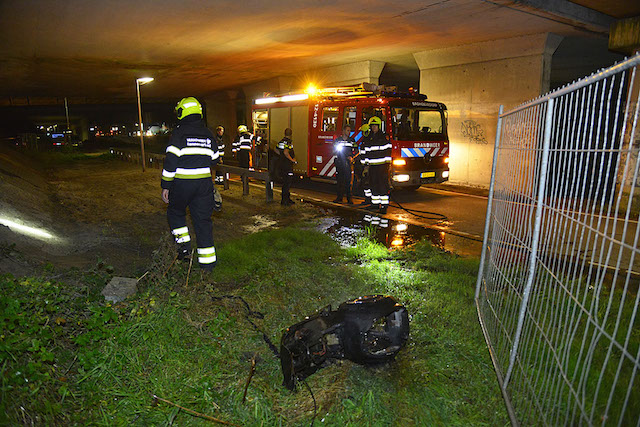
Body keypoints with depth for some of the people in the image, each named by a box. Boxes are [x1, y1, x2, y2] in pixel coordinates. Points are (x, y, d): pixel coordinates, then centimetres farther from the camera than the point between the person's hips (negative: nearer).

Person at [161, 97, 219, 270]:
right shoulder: (208, 134, 9)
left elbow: (170, 161, -11)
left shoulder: (179, 132, -6)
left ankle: (184, 247, 14)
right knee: (203, 219, 7)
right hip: (204, 183, 4)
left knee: (176, 212, 21)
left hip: (182, 184, -4)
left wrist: (165, 186, -5)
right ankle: (207, 262, 8)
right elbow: (214, 159, 16)